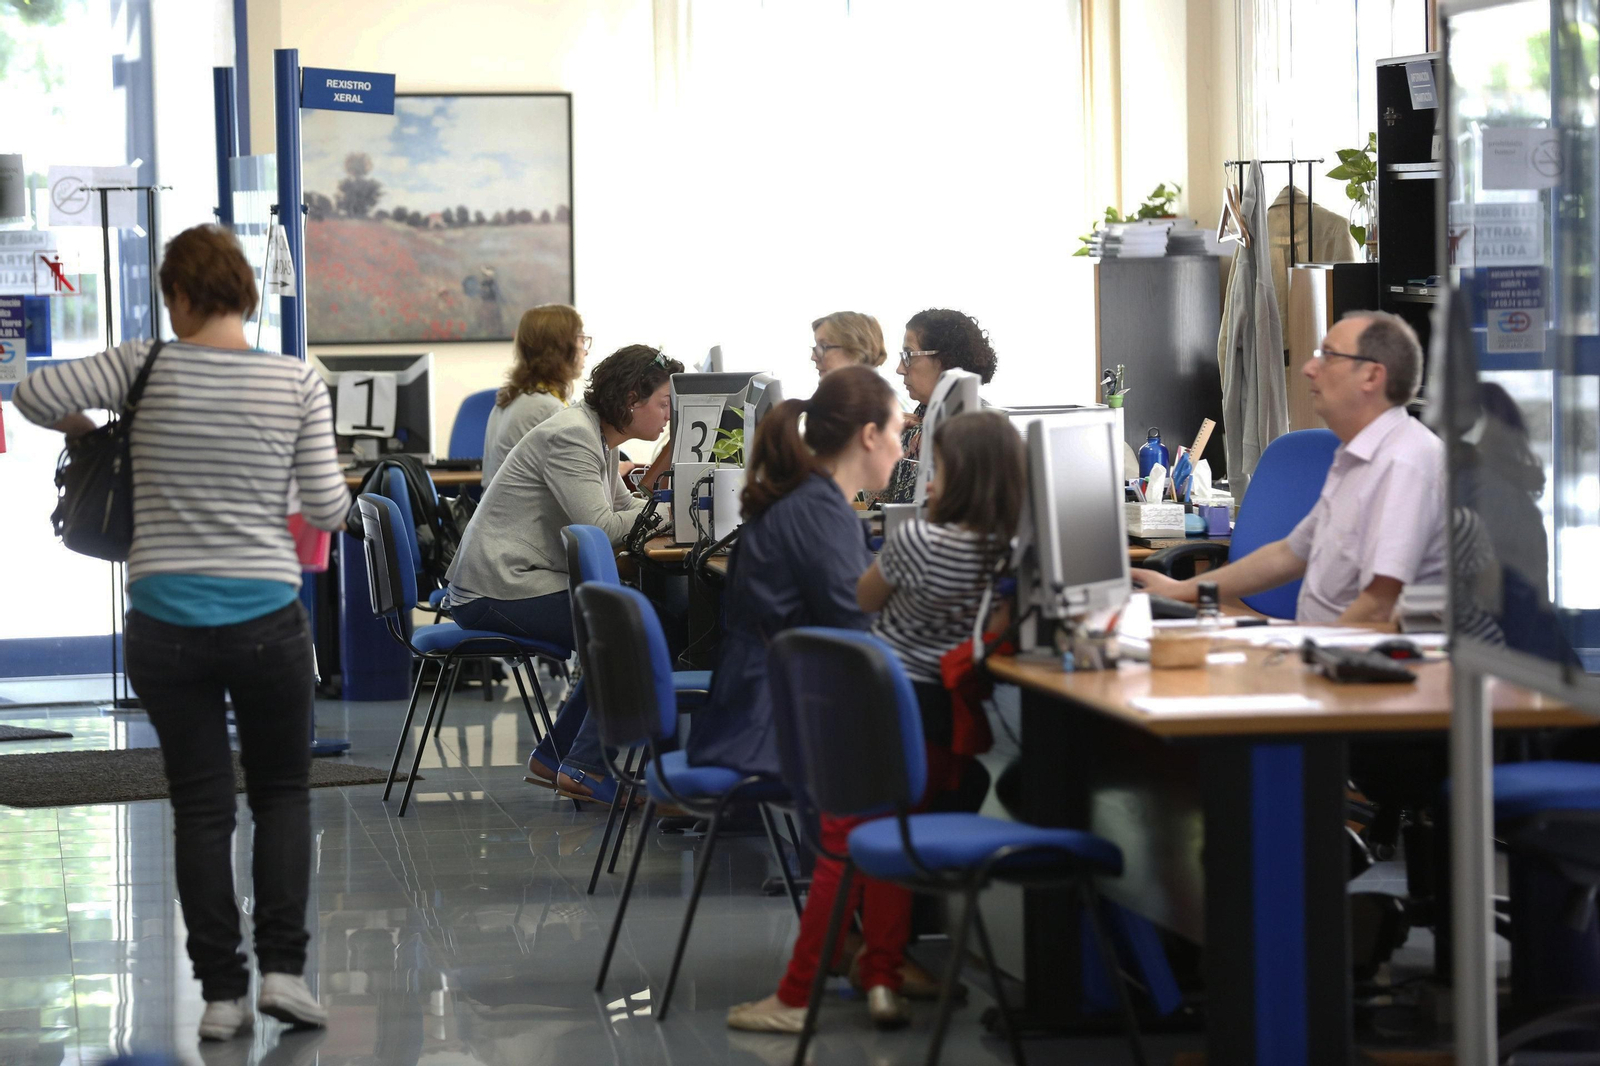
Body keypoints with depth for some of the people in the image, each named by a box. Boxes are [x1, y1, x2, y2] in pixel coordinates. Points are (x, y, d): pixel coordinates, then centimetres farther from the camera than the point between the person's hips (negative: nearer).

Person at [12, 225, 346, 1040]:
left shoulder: (147, 368, -4)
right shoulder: (297, 382, -5)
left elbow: (34, 395, -6)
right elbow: (327, 509, -5)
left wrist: (86, 427, 14)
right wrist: (339, 491, 17)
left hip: (165, 625, 0)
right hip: (267, 618, 0)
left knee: (200, 806, 10)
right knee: (282, 792, 17)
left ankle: (221, 989, 9)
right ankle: (282, 966, 4)